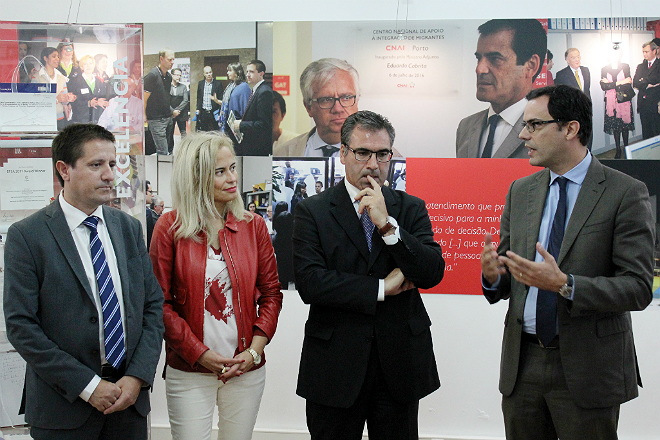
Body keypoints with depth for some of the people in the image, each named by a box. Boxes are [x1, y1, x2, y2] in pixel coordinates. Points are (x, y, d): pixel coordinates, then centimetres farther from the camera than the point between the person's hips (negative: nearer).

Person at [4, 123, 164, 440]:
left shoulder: (129, 228, 7)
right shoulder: (26, 235, -7)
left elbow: (153, 305, 6)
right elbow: (21, 326, -11)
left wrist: (137, 377, -7)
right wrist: (88, 386, -14)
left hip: (130, 395, 4)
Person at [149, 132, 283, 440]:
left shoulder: (253, 225, 4)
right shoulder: (170, 227, -3)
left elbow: (271, 293, 6)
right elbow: (160, 302, -4)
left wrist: (255, 350, -5)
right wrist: (200, 354, -11)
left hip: (246, 369, 2)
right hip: (188, 371, -2)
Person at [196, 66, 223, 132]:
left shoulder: (218, 83, -1)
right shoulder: (200, 83, 11)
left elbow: (221, 99, -2)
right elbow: (199, 98, 15)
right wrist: (198, 109, 8)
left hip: (214, 113, -3)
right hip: (203, 113, 3)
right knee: (203, 131, 6)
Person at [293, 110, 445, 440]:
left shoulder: (411, 209, 6)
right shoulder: (312, 212, -2)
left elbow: (433, 273, -7)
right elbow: (309, 283, -14)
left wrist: (387, 225, -17)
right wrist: (382, 288, -12)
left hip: (399, 363, 2)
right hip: (335, 368, -2)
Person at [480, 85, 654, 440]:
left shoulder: (626, 193, -8)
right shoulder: (520, 191, 9)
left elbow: (639, 288, -14)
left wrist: (565, 285, -26)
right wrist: (492, 275, -10)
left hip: (588, 369, -4)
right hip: (522, 363, 5)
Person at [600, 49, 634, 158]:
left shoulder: (625, 67, 4)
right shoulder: (604, 69, 6)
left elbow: (628, 84, -5)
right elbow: (603, 87, -5)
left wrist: (610, 83, -7)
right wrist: (619, 83, -11)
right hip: (611, 101, 1)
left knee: (625, 124, 1)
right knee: (615, 126, 1)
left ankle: (626, 147, 14)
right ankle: (618, 150, 8)